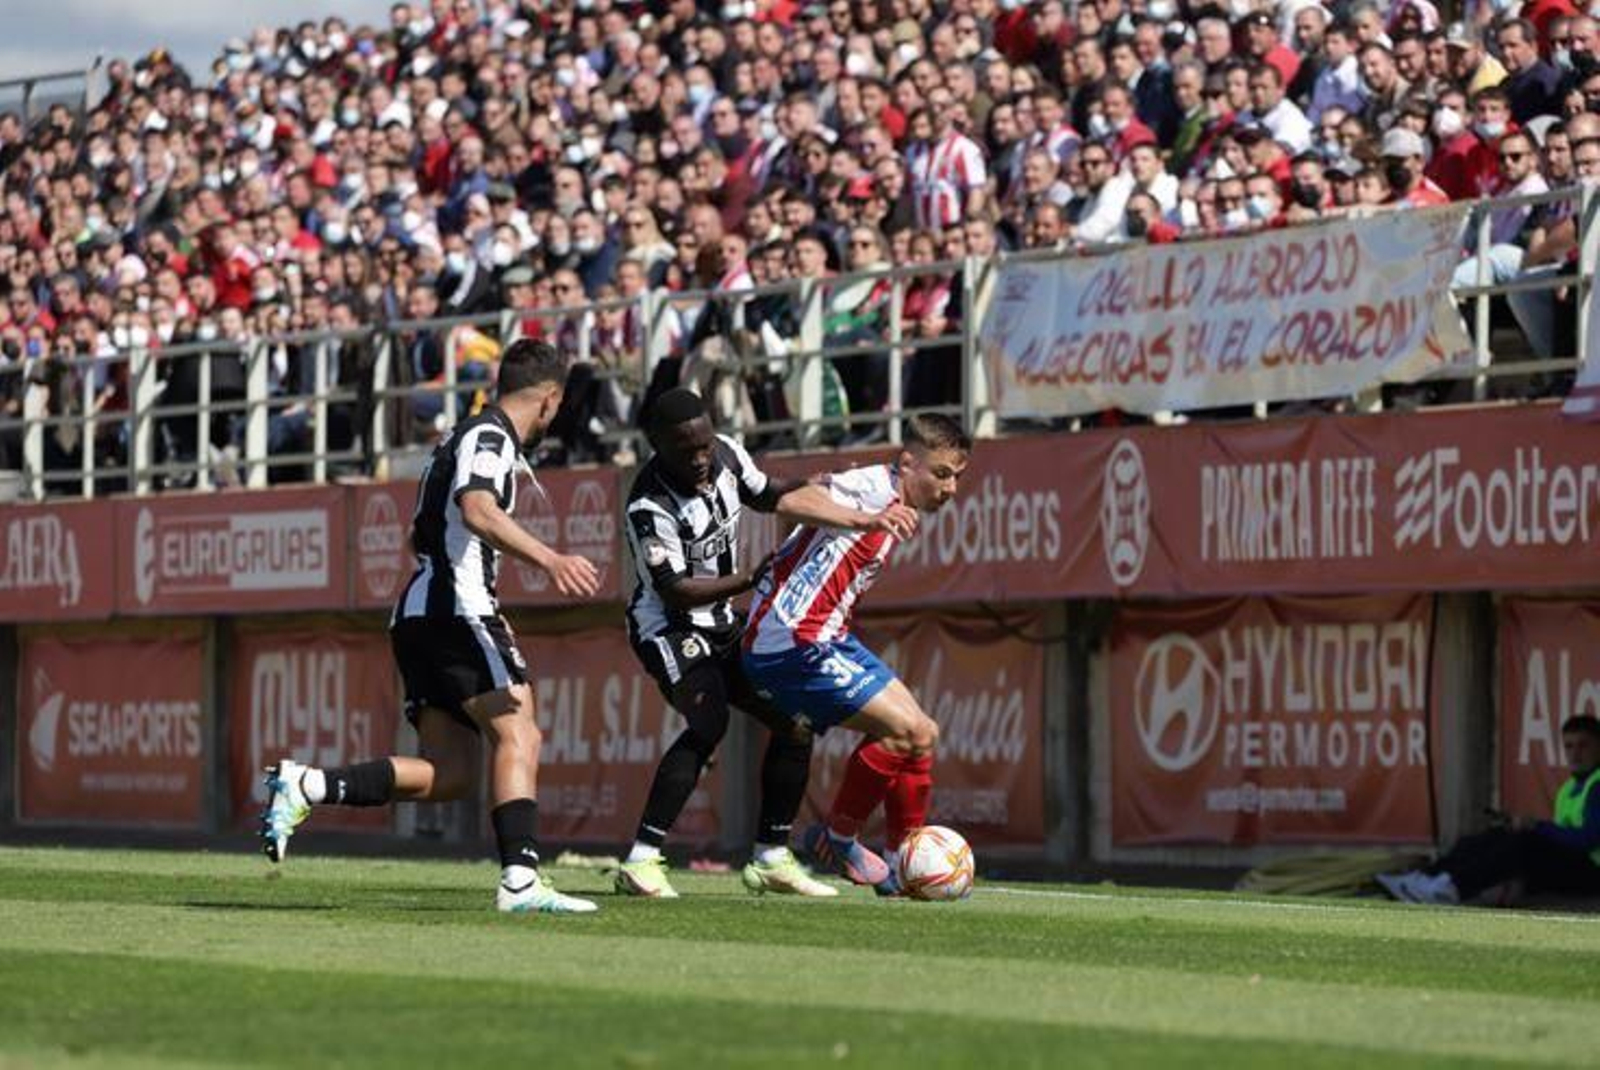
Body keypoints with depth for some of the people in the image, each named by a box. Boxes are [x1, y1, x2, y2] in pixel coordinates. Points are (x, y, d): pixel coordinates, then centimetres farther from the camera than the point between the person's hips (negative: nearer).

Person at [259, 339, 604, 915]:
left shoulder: (464, 437, 25)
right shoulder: (491, 437, -4)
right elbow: (477, 510, -24)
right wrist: (549, 559, -35)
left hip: (417, 617, 9)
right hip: (455, 609, -9)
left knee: (449, 774, 3)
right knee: (518, 735, -16)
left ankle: (305, 785, -2)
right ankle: (521, 879, -28)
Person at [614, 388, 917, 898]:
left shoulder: (726, 454, -6)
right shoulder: (650, 506, -27)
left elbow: (774, 497, 11)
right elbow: (675, 589, -24)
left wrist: (862, 520, 4)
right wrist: (753, 579, -22)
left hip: (723, 626, 8)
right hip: (668, 628, -8)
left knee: (794, 719, 4)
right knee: (709, 722, -30)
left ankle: (770, 858, 14)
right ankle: (641, 862, -31)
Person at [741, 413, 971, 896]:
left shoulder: (896, 511, 16)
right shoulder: (874, 489, -13)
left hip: (826, 639, 11)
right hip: (793, 643, -11)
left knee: (921, 734, 10)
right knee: (905, 728, -15)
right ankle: (837, 839, 0)